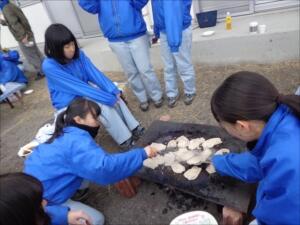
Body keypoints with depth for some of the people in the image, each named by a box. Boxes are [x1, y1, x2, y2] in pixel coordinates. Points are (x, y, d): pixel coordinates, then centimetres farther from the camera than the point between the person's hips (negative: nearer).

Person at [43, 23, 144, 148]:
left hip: (84, 92, 6)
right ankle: (127, 141, -18)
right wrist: (108, 98, -31)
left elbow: (94, 73, -14)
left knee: (115, 97, -19)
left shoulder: (78, 54, -7)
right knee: (104, 106, -29)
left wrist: (114, 91, -27)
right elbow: (78, 86, -29)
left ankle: (135, 129, -14)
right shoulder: (49, 66, -24)